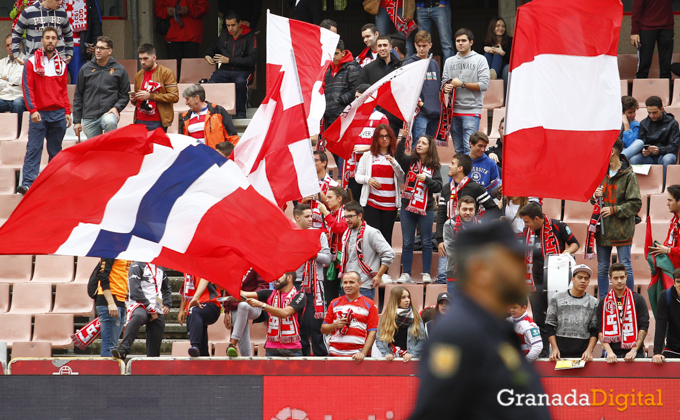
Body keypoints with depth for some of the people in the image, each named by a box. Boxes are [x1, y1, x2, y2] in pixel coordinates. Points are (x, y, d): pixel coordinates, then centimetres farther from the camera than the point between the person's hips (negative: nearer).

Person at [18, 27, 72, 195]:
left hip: (58, 114, 4)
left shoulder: (61, 64, 12)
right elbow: (27, 88, -5)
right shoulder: (32, 62, 0)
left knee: (55, 150, 7)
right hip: (39, 114, -4)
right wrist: (32, 110, -15)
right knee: (33, 149, -10)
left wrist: (67, 112, 11)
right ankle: (28, 183, -16)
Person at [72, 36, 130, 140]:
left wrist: (117, 107, -10)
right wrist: (76, 121, 9)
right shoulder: (86, 69, 11)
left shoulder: (119, 70, 7)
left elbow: (125, 95, 11)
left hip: (109, 113, -3)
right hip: (89, 118, 3)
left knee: (110, 121, -36)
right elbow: (78, 96, 14)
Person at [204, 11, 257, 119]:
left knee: (240, 82, -39)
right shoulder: (224, 36, 13)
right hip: (224, 71, 4)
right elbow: (213, 48, 34)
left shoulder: (249, 36, -2)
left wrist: (229, 60, -14)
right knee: (211, 83, -28)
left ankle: (240, 113, -23)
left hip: (242, 71, -4)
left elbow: (252, 60, -12)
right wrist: (207, 56, 8)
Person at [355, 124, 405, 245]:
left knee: (386, 236, -1)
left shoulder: (396, 156, 9)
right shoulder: (368, 156, 10)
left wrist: (394, 163, -14)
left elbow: (402, 178, 0)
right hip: (372, 202, 0)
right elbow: (358, 176, 9)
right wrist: (367, 179, -12)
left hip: (390, 203, 0)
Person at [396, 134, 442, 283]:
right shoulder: (409, 161, 5)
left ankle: (426, 273, 9)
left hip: (426, 208, -1)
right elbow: (399, 155, -15)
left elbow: (438, 187, -2)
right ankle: (406, 274, 6)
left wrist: (426, 179, -18)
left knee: (426, 242, 2)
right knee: (407, 243, 3)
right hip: (408, 206, 1)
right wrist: (403, 138, -26)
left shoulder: (433, 166, 4)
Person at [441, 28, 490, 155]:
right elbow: (444, 82, 16)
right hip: (453, 111, 5)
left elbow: (484, 85, -6)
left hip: (472, 111, -5)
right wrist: (446, 88, -9)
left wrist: (462, 84, -9)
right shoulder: (450, 61, 17)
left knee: (469, 148, -14)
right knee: (458, 149, 7)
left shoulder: (479, 60, 3)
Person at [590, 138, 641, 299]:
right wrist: (595, 195, -4)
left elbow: (635, 204, -11)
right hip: (603, 228, 6)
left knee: (625, 267, 0)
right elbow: (594, 201, 19)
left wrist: (614, 210, -17)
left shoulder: (628, 175, -9)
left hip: (622, 230, -6)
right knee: (602, 268, 10)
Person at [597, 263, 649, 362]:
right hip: (613, 354, 1)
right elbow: (601, 331, 3)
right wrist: (609, 352, -11)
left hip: (635, 354, -1)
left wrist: (634, 350, -10)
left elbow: (644, 328, 1)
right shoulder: (603, 303, 10)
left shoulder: (638, 300, 6)